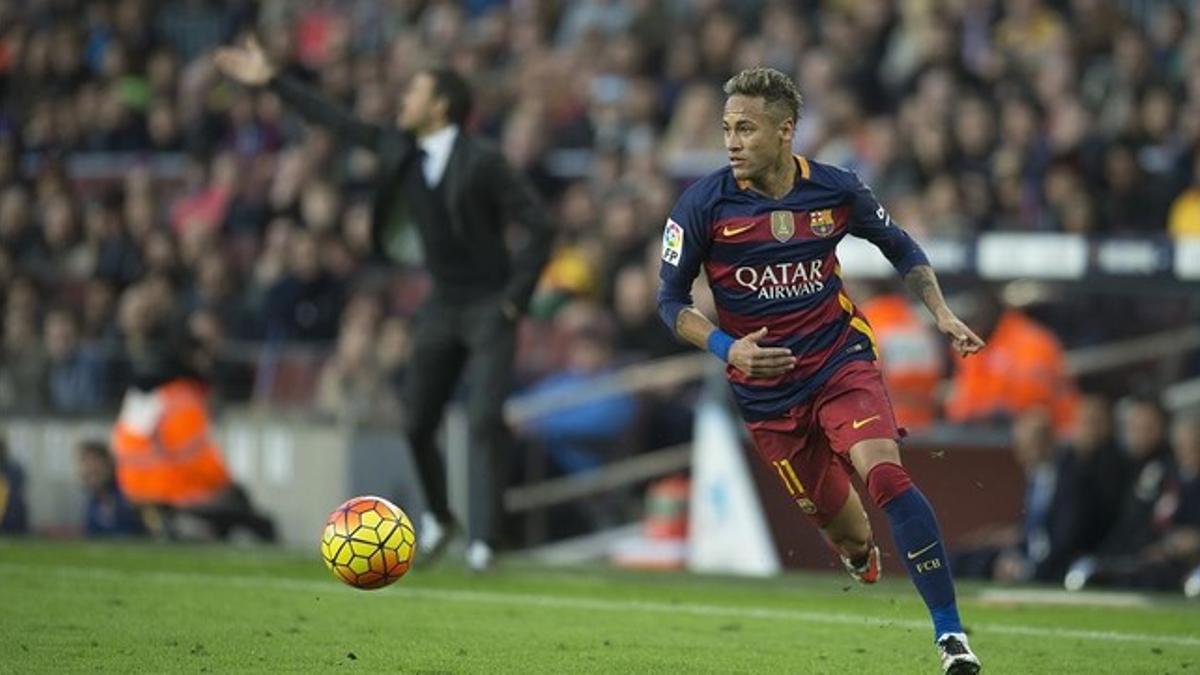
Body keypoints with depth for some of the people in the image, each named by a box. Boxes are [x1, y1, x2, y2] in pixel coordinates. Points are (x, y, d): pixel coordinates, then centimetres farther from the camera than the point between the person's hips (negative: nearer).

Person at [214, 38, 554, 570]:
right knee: (417, 423, 6)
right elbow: (338, 122, 11)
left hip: (489, 307, -6)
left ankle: (481, 540, -14)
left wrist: (515, 295, -15)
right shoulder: (401, 150, 2)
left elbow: (539, 226, -16)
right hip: (442, 306, 7)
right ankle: (437, 517, 28)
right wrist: (271, 82, 11)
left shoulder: (482, 162, -18)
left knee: (484, 420, -15)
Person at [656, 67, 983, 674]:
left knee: (883, 471, -25)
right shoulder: (704, 204, -11)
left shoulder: (836, 190, -6)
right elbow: (671, 300, -3)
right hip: (765, 388, 1)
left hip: (841, 360, -1)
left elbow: (901, 248, 13)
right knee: (839, 526, 6)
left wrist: (942, 314, 1)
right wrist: (727, 347, -20)